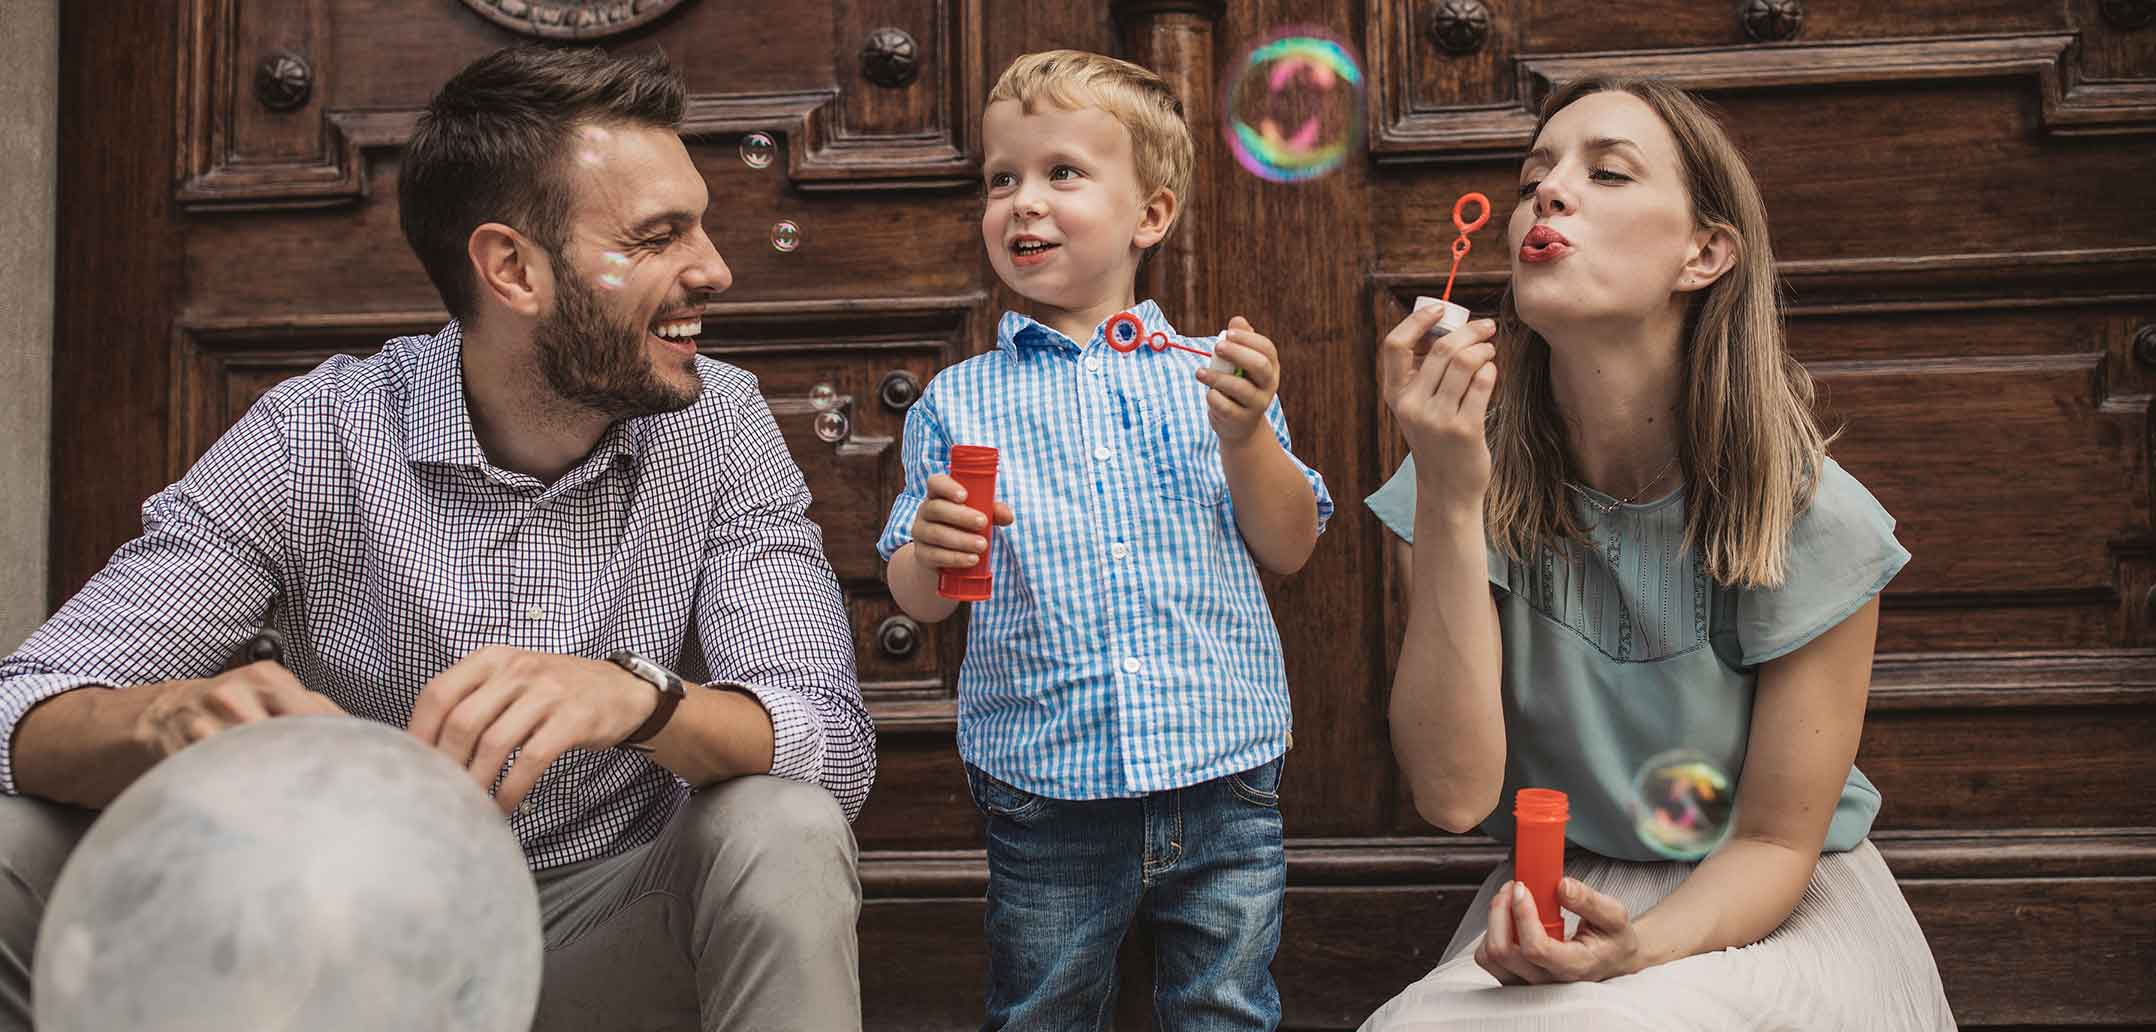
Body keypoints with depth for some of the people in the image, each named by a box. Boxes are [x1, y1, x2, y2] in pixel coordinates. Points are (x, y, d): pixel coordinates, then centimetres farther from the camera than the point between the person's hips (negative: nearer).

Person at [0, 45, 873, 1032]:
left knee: (785, 834, -31)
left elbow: (835, 741, -19)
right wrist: (173, 716, -40)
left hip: (608, 926, 0)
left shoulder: (719, 427, -9)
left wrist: (636, 695, -41)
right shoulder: (311, 440, -11)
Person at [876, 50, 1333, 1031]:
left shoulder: (1207, 374, 5)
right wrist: (933, 553, -18)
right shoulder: (958, 401, 4)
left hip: (1223, 782, 0)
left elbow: (1287, 551, 4)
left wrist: (1246, 436, -13)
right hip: (1045, 792, 0)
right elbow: (917, 599, 4)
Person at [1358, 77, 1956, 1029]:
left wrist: (1634, 951, -30)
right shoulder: (1471, 478, -9)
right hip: (1552, 899, 2)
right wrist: (1447, 497, -27)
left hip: (1760, 915, -2)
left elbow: (1776, 841, -8)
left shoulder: (1814, 522, -17)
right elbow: (1452, 794, -18)